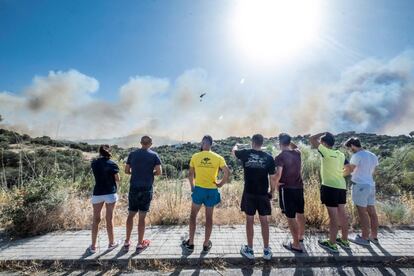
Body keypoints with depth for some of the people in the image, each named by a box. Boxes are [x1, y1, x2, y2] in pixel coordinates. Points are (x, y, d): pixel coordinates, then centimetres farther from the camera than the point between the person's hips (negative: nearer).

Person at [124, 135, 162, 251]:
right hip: (146, 189, -2)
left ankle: (127, 242, 24)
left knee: (131, 215, 16)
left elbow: (127, 171, 7)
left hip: (134, 188, 3)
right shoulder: (154, 155, -5)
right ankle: (140, 244, 17)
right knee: (142, 217, 6)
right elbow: (159, 172, -10)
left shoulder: (132, 154, 3)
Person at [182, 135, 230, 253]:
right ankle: (206, 245, 24)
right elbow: (227, 172, -13)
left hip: (198, 189, 0)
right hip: (212, 190, 1)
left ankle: (190, 243, 24)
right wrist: (221, 183, 0)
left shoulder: (195, 156, -4)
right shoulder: (218, 157, -5)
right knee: (209, 217, 13)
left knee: (193, 215, 17)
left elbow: (190, 174, 1)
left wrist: (192, 186, 12)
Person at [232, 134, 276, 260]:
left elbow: (233, 151, 17)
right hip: (263, 194, 1)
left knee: (249, 221, 9)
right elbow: (272, 178, -2)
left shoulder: (245, 154, -5)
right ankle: (266, 250, 24)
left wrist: (236, 146, 39)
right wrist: (272, 192, 12)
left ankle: (249, 250, 21)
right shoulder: (269, 158, -4)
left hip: (249, 193, -1)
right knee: (264, 221, 12)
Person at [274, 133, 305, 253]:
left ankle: (296, 245, 9)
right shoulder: (297, 153, 3)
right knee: (300, 213, 22)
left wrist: (276, 183, -3)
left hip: (287, 189, -7)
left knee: (290, 217, 1)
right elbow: (295, 147, 29)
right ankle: (300, 236, 43)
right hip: (299, 187, 7)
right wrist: (289, 141, 24)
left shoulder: (280, 157, -16)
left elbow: (278, 174, -21)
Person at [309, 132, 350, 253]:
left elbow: (312, 139, -12)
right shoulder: (341, 154, 8)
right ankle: (344, 240, 31)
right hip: (341, 186, 8)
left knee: (333, 216, -2)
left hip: (330, 187, -8)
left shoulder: (326, 152, -13)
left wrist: (323, 133, 1)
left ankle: (332, 244, 9)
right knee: (342, 213, 17)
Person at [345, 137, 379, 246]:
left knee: (362, 212, 0)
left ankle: (365, 238, 8)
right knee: (372, 212, 14)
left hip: (360, 186, -8)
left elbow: (349, 170, -7)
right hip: (371, 185, 8)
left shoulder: (357, 156, -14)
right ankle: (374, 236, 25)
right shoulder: (373, 156, 11)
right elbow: (372, 172, 16)